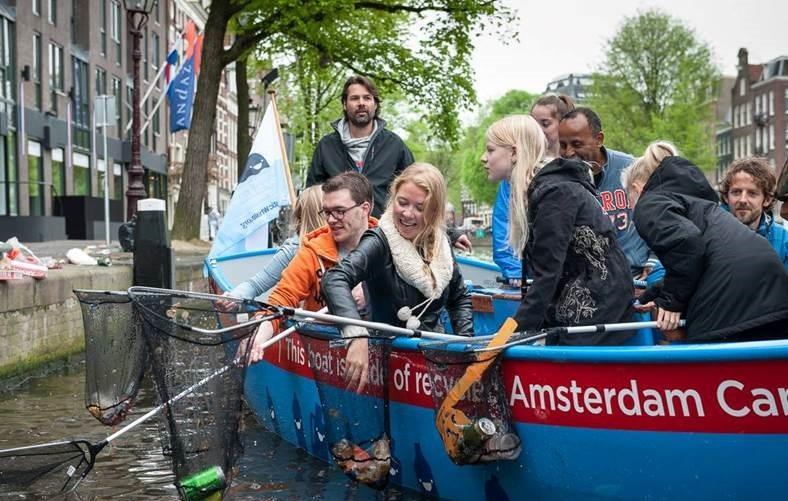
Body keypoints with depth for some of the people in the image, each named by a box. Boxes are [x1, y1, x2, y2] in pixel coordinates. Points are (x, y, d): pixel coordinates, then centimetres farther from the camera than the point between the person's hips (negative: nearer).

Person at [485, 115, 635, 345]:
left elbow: (547, 273, -22)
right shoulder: (537, 188, 11)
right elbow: (540, 267, 11)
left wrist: (517, 330, -21)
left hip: (598, 307, -9)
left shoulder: (554, 193, -18)